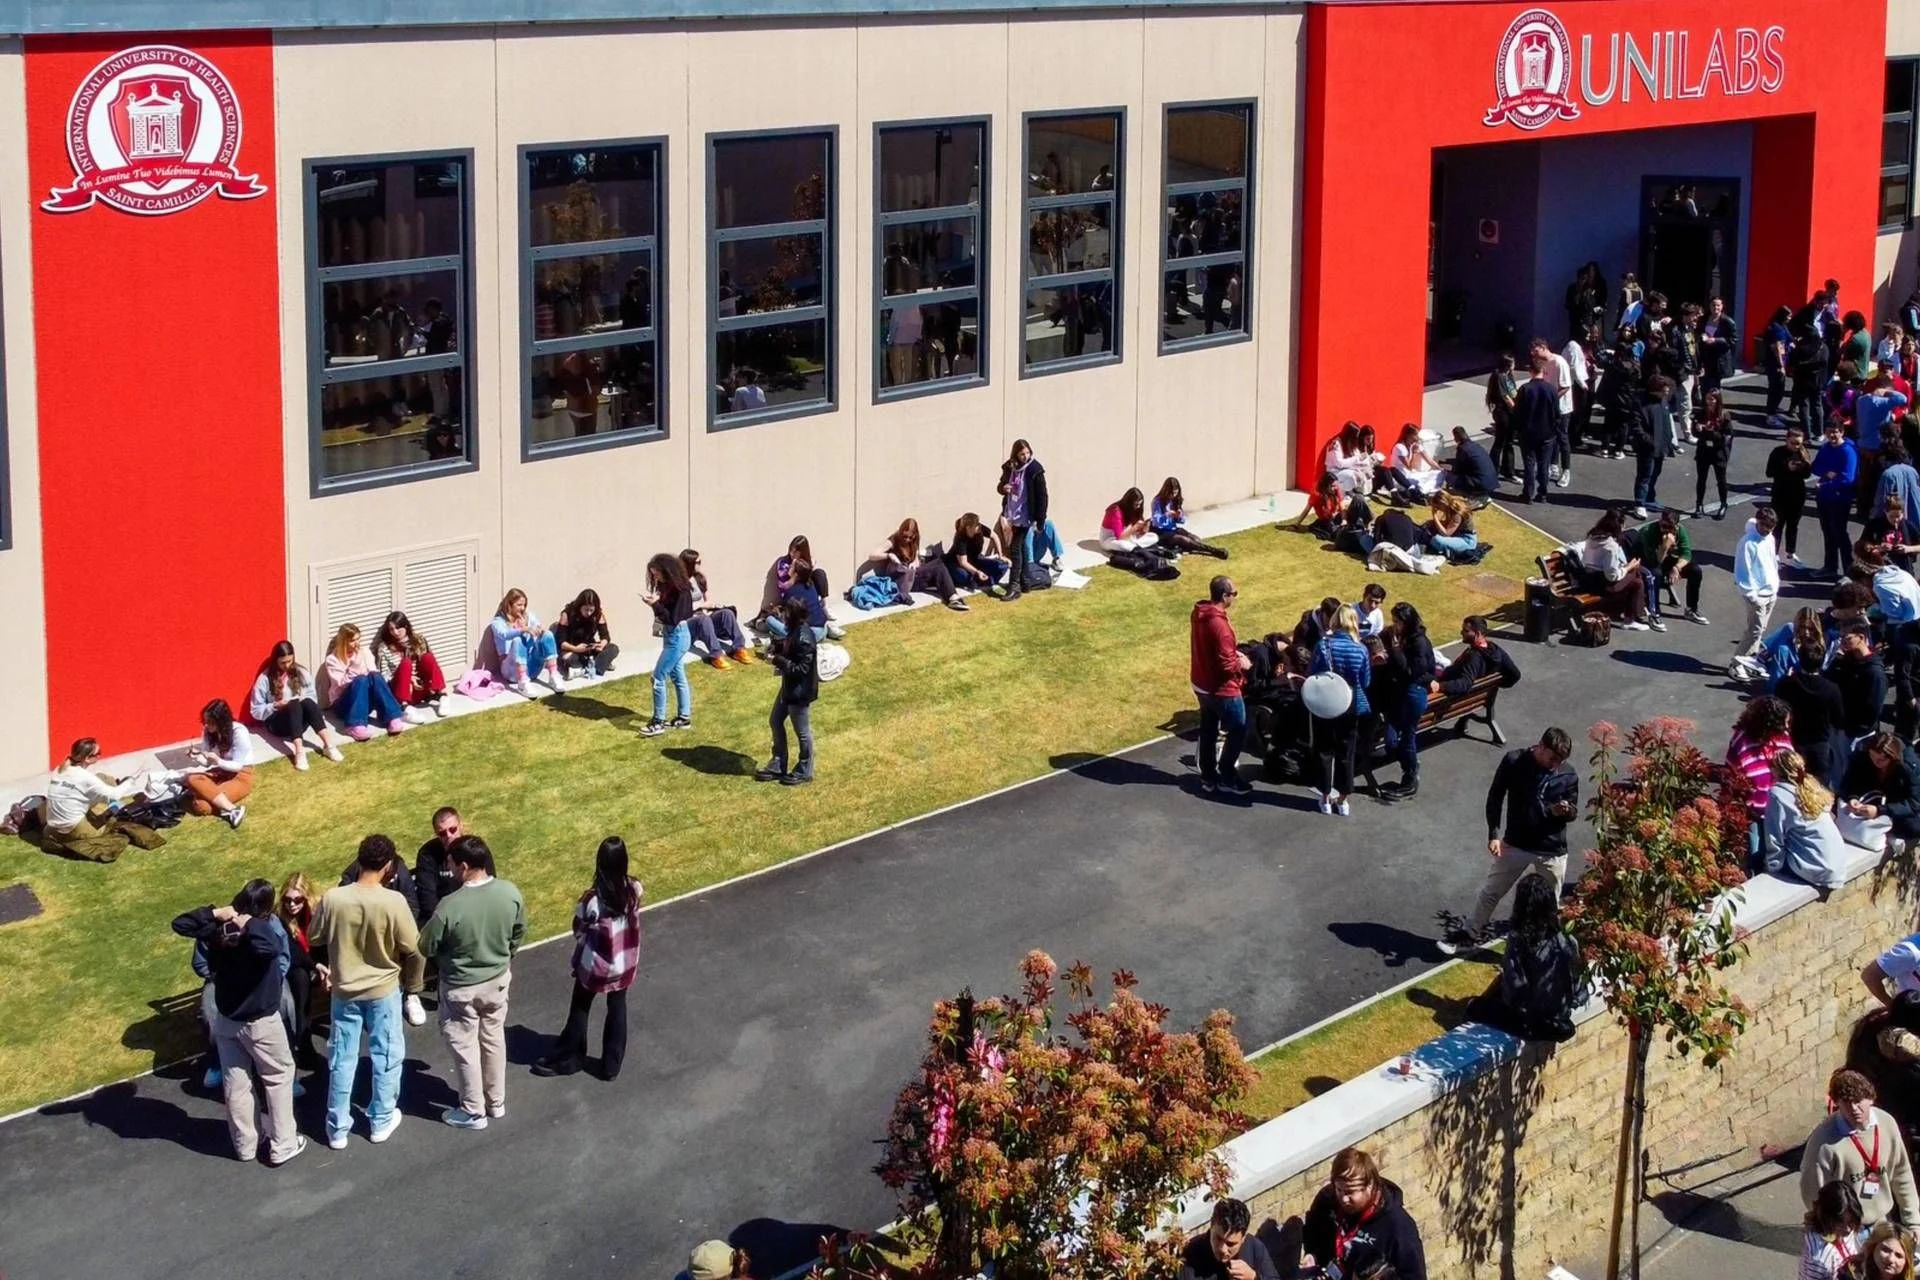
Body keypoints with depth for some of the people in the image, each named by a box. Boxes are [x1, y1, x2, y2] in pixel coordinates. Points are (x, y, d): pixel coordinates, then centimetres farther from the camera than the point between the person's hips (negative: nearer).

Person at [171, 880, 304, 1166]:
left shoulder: (219, 930, -8)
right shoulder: (263, 932, -23)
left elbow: (180, 924, 0)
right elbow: (272, 948, -47)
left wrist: (214, 913, -10)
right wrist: (250, 924, -31)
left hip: (226, 1019, 5)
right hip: (260, 1022, -5)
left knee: (235, 1082, 16)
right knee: (279, 1078, 12)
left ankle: (245, 1144, 29)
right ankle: (282, 1145, 15)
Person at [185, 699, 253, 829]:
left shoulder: (239, 732, -21)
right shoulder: (208, 731, -4)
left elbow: (238, 765, -17)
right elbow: (207, 761, 1)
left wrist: (218, 761, -35)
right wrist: (197, 757, -22)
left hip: (239, 776, -7)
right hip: (218, 772, 7)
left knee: (201, 806, -28)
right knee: (192, 778, -29)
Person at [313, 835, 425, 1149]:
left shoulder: (332, 898, -15)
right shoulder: (393, 902, -21)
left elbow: (317, 939, 1)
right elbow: (413, 949, -13)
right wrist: (412, 983, 4)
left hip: (344, 990, 2)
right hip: (383, 990, -2)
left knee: (341, 1059, 13)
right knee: (386, 1056, 16)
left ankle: (338, 1128, 20)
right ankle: (381, 1121, 27)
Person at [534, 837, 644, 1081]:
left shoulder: (593, 899, -27)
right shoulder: (634, 889, -17)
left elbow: (579, 931, -12)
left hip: (595, 965, -3)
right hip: (625, 962, 3)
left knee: (579, 1009, 18)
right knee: (617, 1008, 20)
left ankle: (567, 1059, 34)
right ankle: (612, 1065, 30)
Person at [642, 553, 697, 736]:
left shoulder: (680, 590, -21)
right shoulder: (667, 586, 5)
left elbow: (673, 619, -22)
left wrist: (655, 605, -26)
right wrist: (655, 603, -6)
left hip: (677, 637, -10)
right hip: (671, 636, 10)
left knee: (658, 677, -8)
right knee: (677, 677, 16)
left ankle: (658, 722, -2)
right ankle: (684, 718, 24)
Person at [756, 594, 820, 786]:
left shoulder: (804, 639, -29)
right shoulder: (794, 630, 0)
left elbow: (801, 669, -28)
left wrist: (778, 660, -24)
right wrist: (776, 647, -2)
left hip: (800, 691, -10)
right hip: (788, 687, 10)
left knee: (802, 732, 7)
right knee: (775, 722, 20)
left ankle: (804, 773, 24)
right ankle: (778, 766, 34)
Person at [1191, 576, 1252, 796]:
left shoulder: (1198, 613, -1)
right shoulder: (1219, 624, -30)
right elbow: (1226, 664, -28)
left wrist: (1234, 654, 9)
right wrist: (1241, 663, -9)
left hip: (1202, 684, 9)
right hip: (1222, 689, -9)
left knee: (1208, 730, 18)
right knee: (1237, 730, 8)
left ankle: (1208, 776, 28)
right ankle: (1227, 776, 16)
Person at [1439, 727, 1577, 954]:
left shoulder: (1568, 775, -11)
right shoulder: (1514, 761, -14)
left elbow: (1573, 812, 2)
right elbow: (1495, 796, -4)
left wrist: (1565, 811, -23)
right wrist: (1494, 834, -10)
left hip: (1552, 852, -1)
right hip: (1515, 844, 1)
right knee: (1490, 893, 16)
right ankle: (1471, 935, 35)